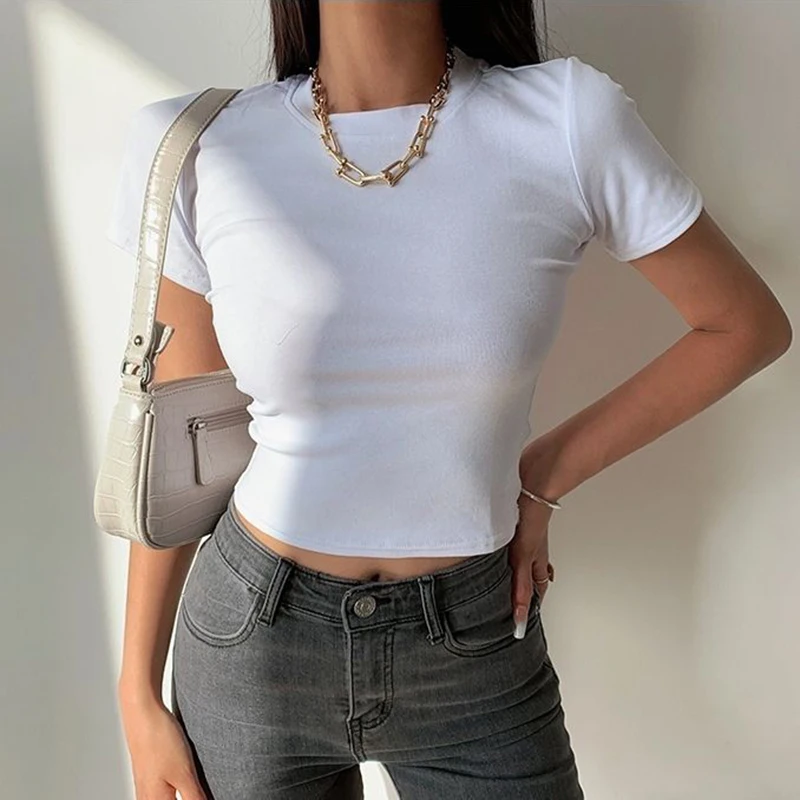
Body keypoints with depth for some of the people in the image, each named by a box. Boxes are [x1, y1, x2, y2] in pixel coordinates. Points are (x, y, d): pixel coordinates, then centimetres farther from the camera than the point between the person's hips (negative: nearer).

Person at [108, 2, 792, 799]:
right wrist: (138, 689, 3)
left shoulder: (569, 122, -14)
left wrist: (541, 479, -4)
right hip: (249, 642, 1)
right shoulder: (195, 149, -11)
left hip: (475, 644, 0)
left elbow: (746, 324, -1)